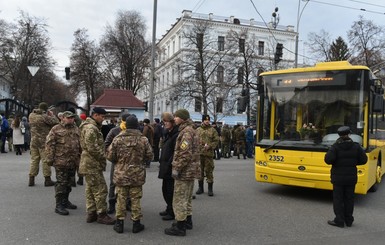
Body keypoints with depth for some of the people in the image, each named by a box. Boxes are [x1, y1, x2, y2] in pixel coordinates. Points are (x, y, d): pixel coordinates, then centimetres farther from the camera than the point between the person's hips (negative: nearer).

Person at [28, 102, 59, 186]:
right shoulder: (44, 117, -17)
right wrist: (52, 115, 0)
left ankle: (31, 179, 15)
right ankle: (47, 179, 7)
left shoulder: (31, 115, 4)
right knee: (45, 160, 2)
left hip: (34, 141, 6)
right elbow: (55, 122, -16)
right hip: (44, 142, -6)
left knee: (34, 160, 13)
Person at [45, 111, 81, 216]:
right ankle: (59, 205, 4)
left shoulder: (76, 129, 14)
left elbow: (80, 144, 20)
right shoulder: (56, 129, -5)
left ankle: (65, 201, 30)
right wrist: (49, 159, -13)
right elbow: (49, 144, -9)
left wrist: (80, 158, 18)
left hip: (73, 162, 6)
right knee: (61, 183, -4)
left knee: (68, 182, 16)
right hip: (61, 161, -6)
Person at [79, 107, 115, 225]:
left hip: (90, 164, 11)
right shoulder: (90, 128, -18)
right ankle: (101, 214, 5)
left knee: (90, 189, 15)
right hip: (92, 164, -11)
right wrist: (103, 156, -12)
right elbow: (92, 148, -24)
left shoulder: (93, 127, 17)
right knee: (100, 189, -4)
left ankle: (91, 213, 24)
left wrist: (102, 155, 13)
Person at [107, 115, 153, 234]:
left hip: (121, 174, 1)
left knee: (121, 199, 11)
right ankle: (136, 224, 18)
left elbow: (110, 156, -4)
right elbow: (150, 156, -3)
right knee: (135, 199, 9)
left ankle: (119, 223, 19)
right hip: (137, 175, 0)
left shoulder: (118, 138, -6)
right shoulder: (143, 139, -7)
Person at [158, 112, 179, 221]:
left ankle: (172, 213, 12)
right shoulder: (167, 133, 15)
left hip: (171, 167, -10)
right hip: (165, 167, 10)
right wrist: (162, 162, 15)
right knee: (165, 188, 18)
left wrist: (169, 164, -20)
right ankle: (169, 209, 32)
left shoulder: (176, 134, -16)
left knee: (170, 190, -1)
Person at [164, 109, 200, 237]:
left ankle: (180, 227, 4)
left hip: (185, 171, -10)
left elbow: (185, 154, -25)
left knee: (179, 199, -3)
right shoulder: (191, 130, 15)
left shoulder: (186, 131, -18)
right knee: (187, 197, 20)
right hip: (190, 170, 10)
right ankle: (188, 220, 31)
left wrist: (176, 169, -20)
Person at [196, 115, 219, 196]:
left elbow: (216, 140, 1)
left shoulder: (212, 130, 4)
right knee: (200, 171, 10)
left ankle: (210, 189, 9)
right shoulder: (198, 130, 9)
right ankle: (200, 187, 23)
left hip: (209, 153, -2)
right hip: (199, 153, 2)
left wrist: (210, 146, -13)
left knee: (209, 171, -1)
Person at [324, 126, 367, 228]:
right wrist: (353, 162, 13)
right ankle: (348, 220, 22)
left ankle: (339, 221, 7)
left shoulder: (335, 146, -13)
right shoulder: (356, 146, -3)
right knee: (349, 199, 14)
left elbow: (328, 159, -23)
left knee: (338, 199, 5)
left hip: (338, 177, -3)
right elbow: (363, 160, -1)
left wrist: (335, 161, -1)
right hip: (351, 177, 3)